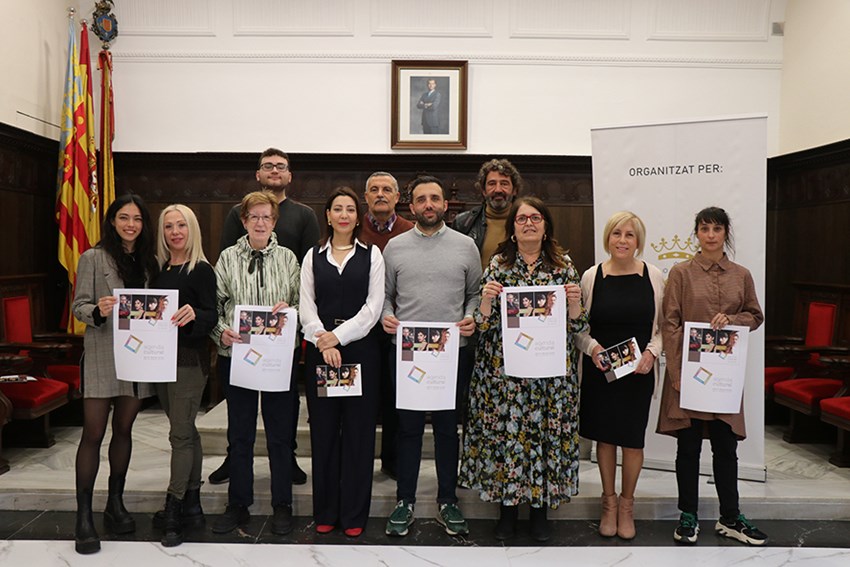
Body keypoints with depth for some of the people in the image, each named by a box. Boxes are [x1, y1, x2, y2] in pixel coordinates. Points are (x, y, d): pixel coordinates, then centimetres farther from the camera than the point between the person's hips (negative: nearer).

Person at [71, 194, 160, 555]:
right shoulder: (93, 258, -1)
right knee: (93, 433, -4)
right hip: (102, 354, -4)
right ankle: (83, 516, 4)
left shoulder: (149, 261, 10)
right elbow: (79, 306, -4)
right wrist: (97, 311, -25)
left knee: (124, 429, 12)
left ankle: (115, 504, 25)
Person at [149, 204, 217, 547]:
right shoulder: (158, 269, 11)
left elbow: (211, 316, -14)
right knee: (186, 431, 14)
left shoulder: (201, 270, -8)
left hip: (188, 360, -7)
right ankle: (191, 504, 24)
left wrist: (193, 314, -33)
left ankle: (173, 511, 4)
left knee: (180, 434, -3)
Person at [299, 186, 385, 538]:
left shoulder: (371, 255, 5)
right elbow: (306, 306, 2)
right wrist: (322, 340, -13)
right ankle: (325, 511, 19)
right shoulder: (313, 256, 9)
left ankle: (354, 513, 15)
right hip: (320, 349, 1)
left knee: (358, 431, 3)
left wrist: (338, 336, -11)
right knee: (323, 430, 6)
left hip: (360, 348, -1)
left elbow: (373, 306, -3)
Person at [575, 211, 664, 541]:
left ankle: (627, 504, 27)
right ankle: (609, 501, 28)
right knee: (604, 435, 10)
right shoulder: (591, 276, -2)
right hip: (599, 369, 0)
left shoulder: (654, 277, -1)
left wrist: (652, 351, -10)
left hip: (639, 370, 0)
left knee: (633, 438, 7)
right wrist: (591, 347, -14)